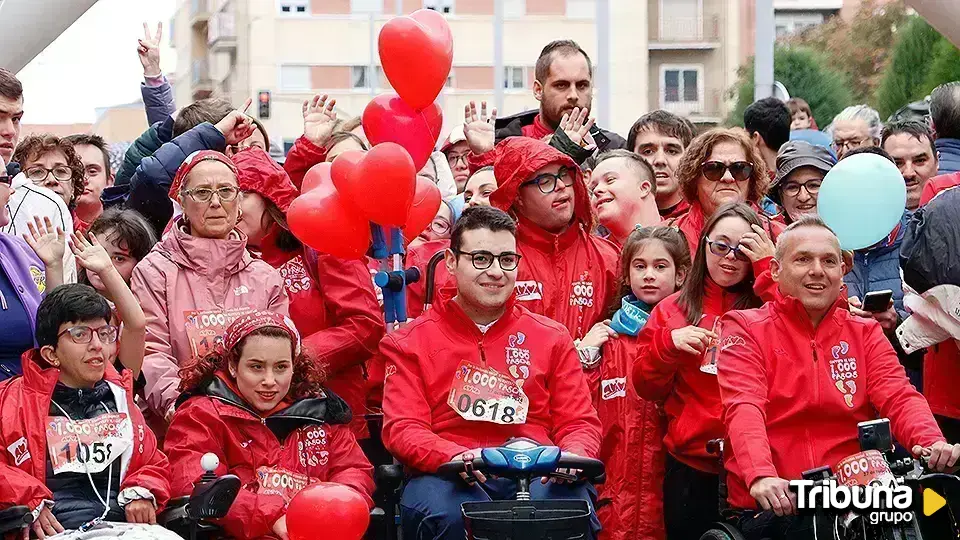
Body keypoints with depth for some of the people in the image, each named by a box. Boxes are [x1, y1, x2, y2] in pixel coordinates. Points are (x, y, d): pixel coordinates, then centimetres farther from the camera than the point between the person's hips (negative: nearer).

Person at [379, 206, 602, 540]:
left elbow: (579, 423, 13)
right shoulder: (411, 343, 12)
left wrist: (573, 456, -12)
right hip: (449, 476, -1)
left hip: (538, 474, 1)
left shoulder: (551, 338, 18)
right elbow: (402, 428, 1)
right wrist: (456, 457, -21)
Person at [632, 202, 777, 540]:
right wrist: (668, 342, -9)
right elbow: (647, 388, 9)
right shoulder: (672, 309, 10)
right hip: (691, 464, 2)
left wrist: (768, 267, -12)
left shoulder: (764, 304, 5)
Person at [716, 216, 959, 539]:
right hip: (775, 504, -2)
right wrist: (761, 476, -30)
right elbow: (744, 409, -10)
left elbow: (898, 397, 2)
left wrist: (932, 442, -22)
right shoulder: (745, 329, 7)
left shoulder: (865, 333, 18)